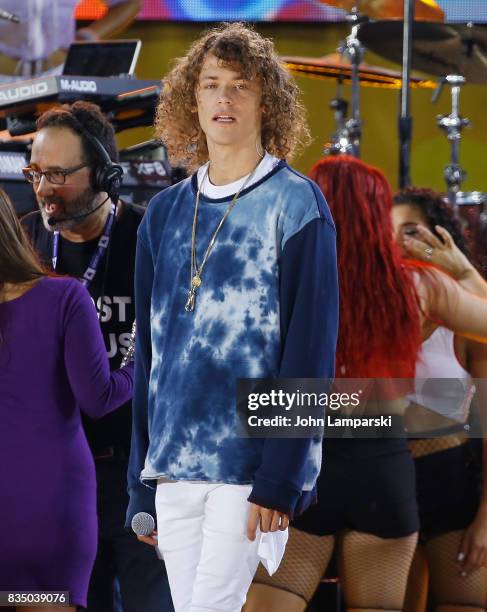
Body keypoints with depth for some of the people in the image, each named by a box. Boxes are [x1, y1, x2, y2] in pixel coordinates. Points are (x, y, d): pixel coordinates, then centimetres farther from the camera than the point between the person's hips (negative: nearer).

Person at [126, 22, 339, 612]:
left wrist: (280, 477, -15)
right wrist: (141, 484, 13)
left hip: (249, 462, -5)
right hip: (173, 463, 5)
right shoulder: (165, 213, 13)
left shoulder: (296, 205, -3)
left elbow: (311, 346, -8)